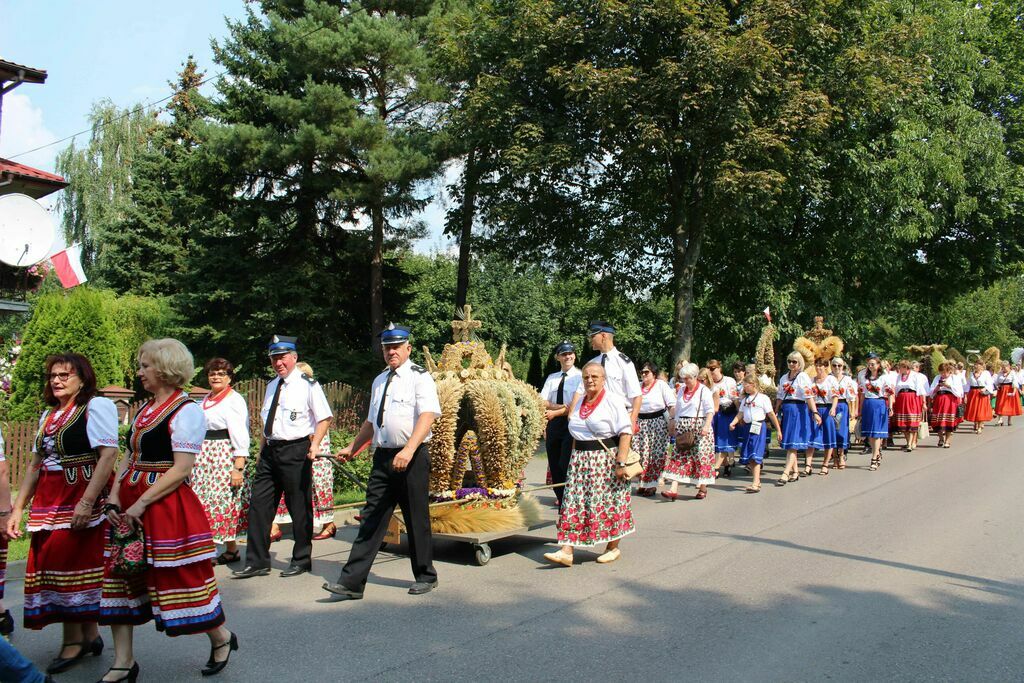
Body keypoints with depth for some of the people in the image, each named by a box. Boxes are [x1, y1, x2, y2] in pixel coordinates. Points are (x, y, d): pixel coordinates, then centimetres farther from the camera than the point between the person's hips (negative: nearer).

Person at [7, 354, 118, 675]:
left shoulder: (97, 406, -5)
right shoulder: (49, 414, 17)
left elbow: (108, 455, -15)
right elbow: (36, 466, 20)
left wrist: (87, 502, -22)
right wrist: (17, 509, 15)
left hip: (79, 497, -7)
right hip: (47, 501, 7)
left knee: (71, 565, -4)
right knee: (50, 567, 7)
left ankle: (74, 640, 10)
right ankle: (88, 635, 18)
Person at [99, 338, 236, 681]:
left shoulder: (186, 410, -11)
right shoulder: (145, 408, 15)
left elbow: (181, 468, -17)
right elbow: (130, 457, 14)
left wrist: (141, 503, -18)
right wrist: (114, 497, 0)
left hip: (167, 507, -8)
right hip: (130, 506, 8)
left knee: (180, 576, 0)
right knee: (121, 577, 8)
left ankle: (221, 638, 23)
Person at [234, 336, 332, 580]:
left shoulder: (307, 384, -7)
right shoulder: (272, 386, 15)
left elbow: (324, 418, -8)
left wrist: (315, 444, -19)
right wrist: (262, 451, 17)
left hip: (296, 450, -7)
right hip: (270, 450, 7)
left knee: (299, 507, 3)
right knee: (259, 504, 5)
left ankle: (301, 560, 17)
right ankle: (257, 562, 13)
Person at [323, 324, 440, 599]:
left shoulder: (419, 377, -6)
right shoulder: (379, 381, 17)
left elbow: (427, 416, -18)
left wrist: (408, 450, -28)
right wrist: (352, 448, 25)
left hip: (412, 457, -6)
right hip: (383, 456, 6)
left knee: (417, 519, 5)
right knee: (372, 519, 4)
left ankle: (425, 576, 21)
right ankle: (352, 582, 4)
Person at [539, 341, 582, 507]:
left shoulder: (580, 376, -1)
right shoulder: (552, 378, 15)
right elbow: (542, 402, 5)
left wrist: (555, 411, -12)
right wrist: (561, 406, -11)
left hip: (572, 424, -6)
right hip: (553, 425, 6)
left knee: (566, 468, -12)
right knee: (555, 468, 7)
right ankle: (562, 505, 17)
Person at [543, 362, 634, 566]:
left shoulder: (612, 401, -6)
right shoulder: (579, 401, 13)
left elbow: (625, 432, -13)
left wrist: (621, 462, -19)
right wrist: (575, 459, 14)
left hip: (606, 460, -6)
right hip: (580, 459, 6)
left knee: (608, 503, 2)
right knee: (574, 503, -1)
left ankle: (613, 548, 19)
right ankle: (566, 551, -4)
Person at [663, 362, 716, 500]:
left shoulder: (704, 391, -5)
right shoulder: (681, 391, 14)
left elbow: (710, 411, -11)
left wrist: (706, 426, -22)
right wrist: (674, 425, 17)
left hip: (699, 428, -5)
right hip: (683, 428, 5)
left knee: (701, 456, -1)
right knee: (678, 457, -3)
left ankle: (703, 488, 15)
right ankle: (673, 489, -8)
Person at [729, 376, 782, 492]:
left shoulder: (763, 398, -3)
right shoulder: (744, 399, 15)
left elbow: (771, 414, -3)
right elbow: (740, 414, 10)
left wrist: (778, 430, -2)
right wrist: (733, 422, -9)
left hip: (759, 428, -7)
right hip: (747, 428, 7)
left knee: (755, 457, -13)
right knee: (748, 458, 8)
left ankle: (755, 484, -15)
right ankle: (757, 481, 21)